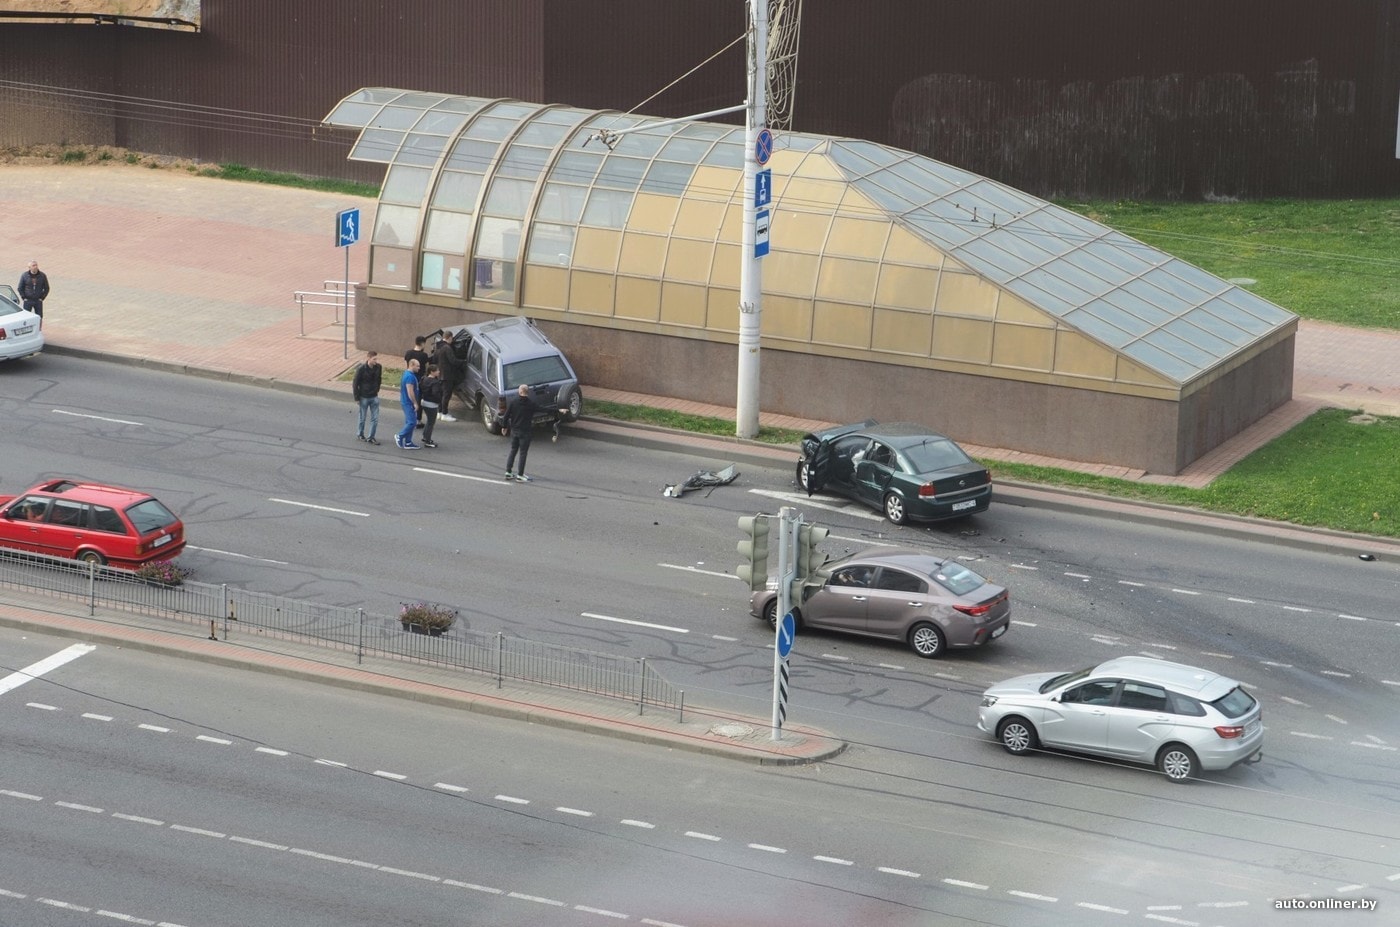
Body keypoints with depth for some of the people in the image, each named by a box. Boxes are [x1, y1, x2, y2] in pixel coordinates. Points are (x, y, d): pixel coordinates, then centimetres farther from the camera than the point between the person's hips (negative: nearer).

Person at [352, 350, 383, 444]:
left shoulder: (378, 367, -7)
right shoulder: (362, 369, -18)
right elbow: (355, 383, -11)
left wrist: (376, 390, 9)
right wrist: (357, 397, -10)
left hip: (374, 397, 3)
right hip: (364, 397, -3)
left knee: (375, 419, 1)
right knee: (362, 418, 12)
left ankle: (371, 437, 11)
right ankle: (361, 435, 30)